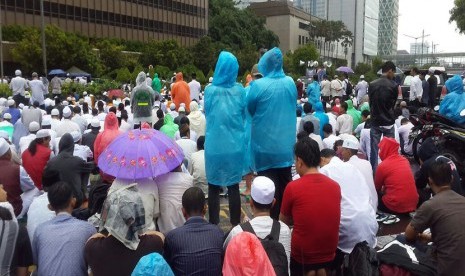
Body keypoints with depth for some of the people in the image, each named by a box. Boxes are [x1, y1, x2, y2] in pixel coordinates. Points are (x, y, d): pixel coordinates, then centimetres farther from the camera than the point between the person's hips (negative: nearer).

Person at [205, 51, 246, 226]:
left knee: (214, 186, 9)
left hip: (214, 145, -1)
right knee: (233, 186, 9)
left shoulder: (210, 90, -7)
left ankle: (213, 224, 15)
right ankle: (235, 224, 16)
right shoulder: (240, 90, -4)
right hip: (235, 144, 1)